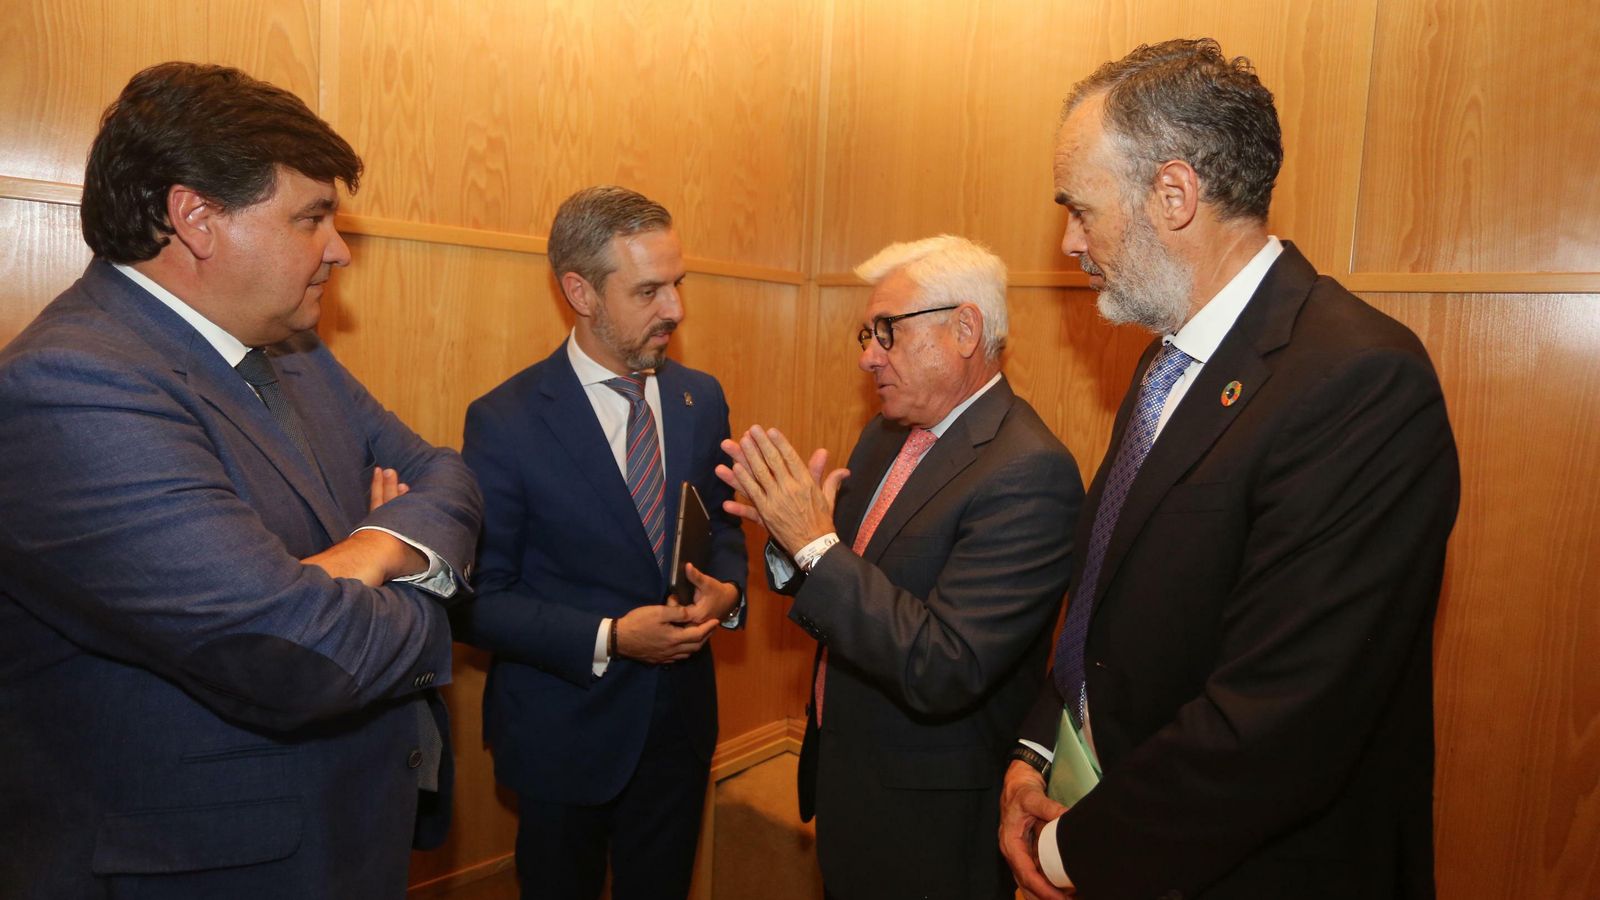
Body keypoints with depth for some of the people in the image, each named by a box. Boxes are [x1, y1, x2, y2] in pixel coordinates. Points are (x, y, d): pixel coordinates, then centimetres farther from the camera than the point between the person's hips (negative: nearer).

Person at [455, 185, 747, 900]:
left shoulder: (701, 399, -2)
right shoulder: (504, 423, -17)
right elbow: (477, 600, -14)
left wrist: (727, 590, -13)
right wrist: (608, 638, -24)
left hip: (679, 718, 4)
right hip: (565, 733, -4)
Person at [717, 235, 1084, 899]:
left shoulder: (1028, 473, -26)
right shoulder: (886, 434, 2)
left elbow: (943, 672, -31)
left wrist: (816, 544, -30)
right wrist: (789, 532, -13)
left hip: (928, 820, -7)